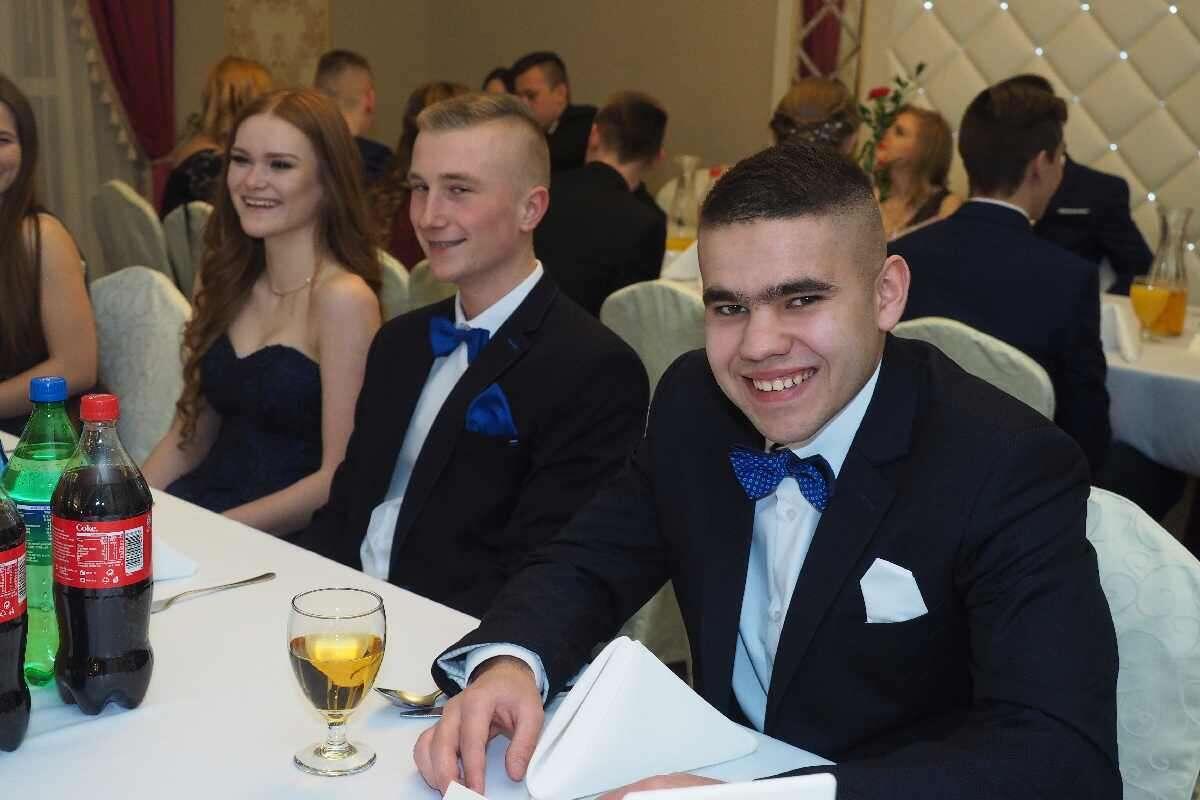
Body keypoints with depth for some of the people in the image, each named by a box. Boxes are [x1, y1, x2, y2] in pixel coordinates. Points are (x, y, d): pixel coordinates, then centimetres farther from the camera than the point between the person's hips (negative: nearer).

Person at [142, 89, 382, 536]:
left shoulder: (343, 298, -11)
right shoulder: (223, 279, 9)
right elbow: (188, 436, 13)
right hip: (196, 505, 6)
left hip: (286, 539, -6)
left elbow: (340, 478, -14)